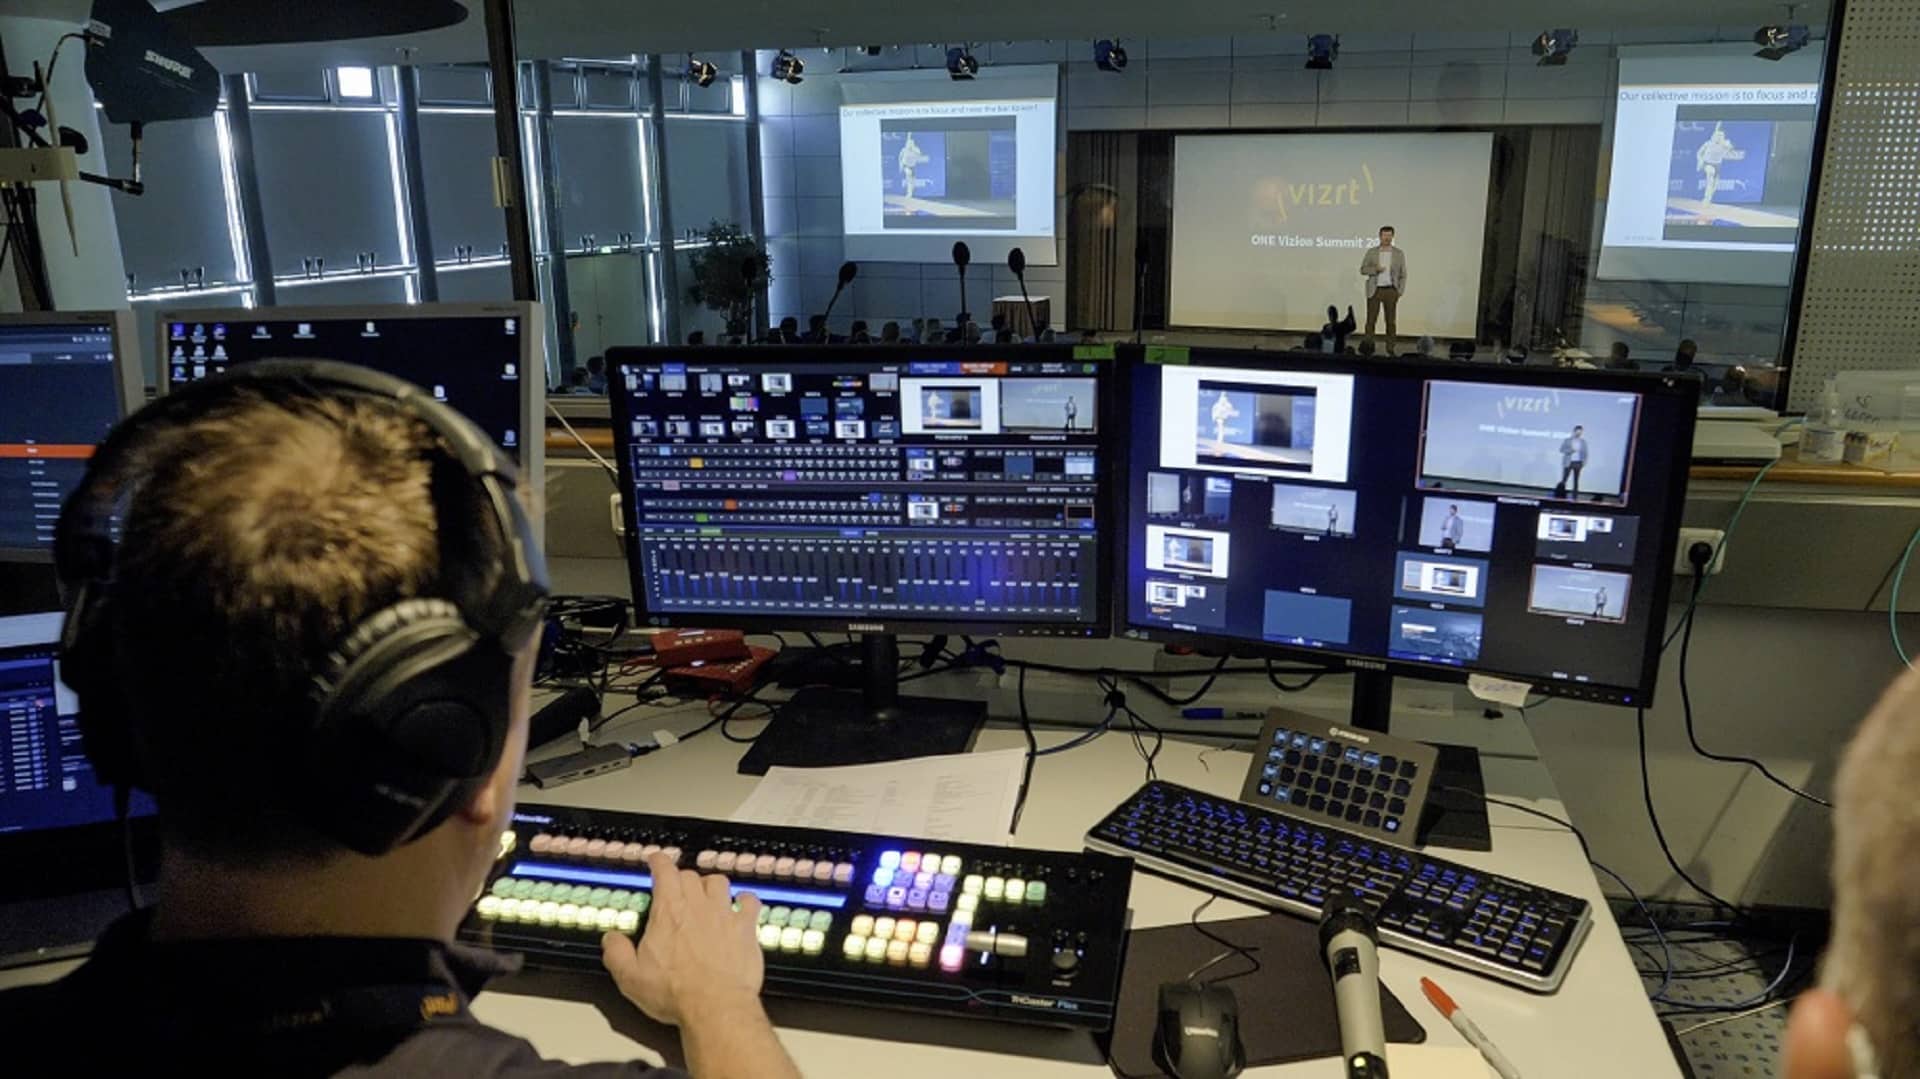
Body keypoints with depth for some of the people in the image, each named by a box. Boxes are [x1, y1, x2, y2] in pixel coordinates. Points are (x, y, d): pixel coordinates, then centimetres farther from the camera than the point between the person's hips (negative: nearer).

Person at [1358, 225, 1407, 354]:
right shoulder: (1371, 252, 5)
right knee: (1370, 320, 0)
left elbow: (1403, 274, 5)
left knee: (1391, 321, 2)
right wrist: (1375, 269, -14)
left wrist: (1400, 291, -4)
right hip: (1374, 290, 0)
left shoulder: (1399, 254, 5)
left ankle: (1391, 350, 7)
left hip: (1391, 291, 0)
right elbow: (1363, 269, 4)